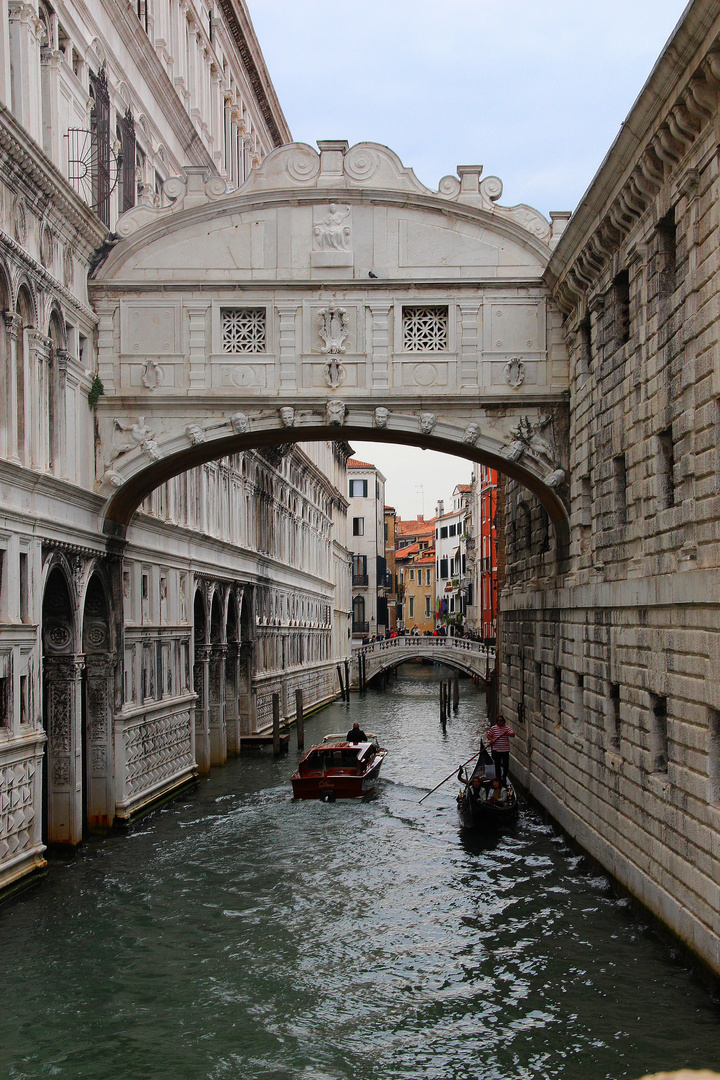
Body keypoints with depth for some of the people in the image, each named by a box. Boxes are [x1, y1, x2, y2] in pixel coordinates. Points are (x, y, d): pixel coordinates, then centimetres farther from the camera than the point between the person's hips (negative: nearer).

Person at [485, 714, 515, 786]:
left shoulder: (507, 728, -1)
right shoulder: (493, 728, 4)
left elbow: (513, 734, -14)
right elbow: (488, 735, 8)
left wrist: (507, 734, -34)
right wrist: (491, 739, -12)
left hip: (505, 750, -1)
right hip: (496, 750, 1)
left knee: (506, 765, 3)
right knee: (497, 765, 5)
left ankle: (504, 778, 21)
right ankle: (498, 778, 14)